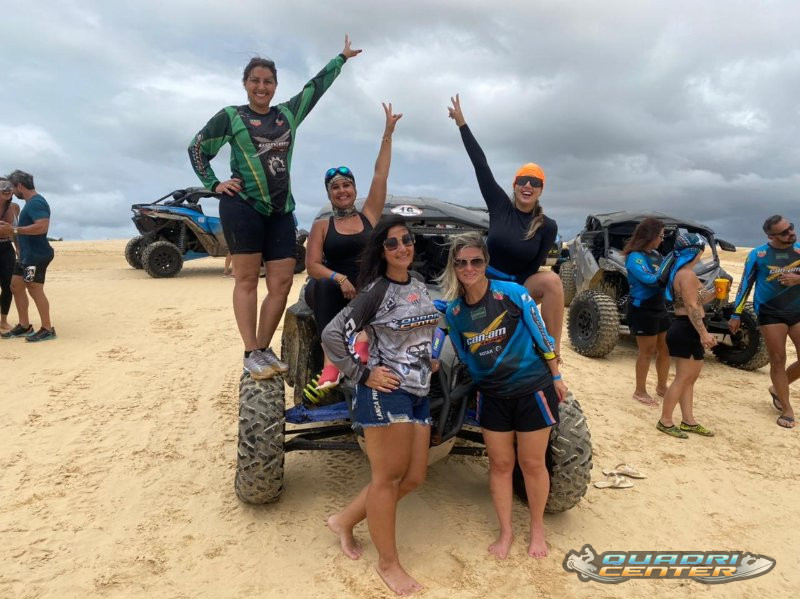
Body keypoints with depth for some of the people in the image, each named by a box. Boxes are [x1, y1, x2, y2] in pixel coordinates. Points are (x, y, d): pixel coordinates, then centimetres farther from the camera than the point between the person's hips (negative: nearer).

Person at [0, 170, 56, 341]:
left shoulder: (36, 202, -15)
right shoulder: (31, 203, 18)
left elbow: (42, 226, -28)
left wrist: (14, 230, -23)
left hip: (37, 255, -11)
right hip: (27, 254, 11)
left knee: (35, 290, -7)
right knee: (16, 286, 12)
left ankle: (47, 329, 0)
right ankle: (24, 326, 19)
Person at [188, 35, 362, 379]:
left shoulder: (288, 114, 16)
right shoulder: (231, 116, 5)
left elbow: (315, 86, 26)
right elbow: (197, 149, 10)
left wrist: (341, 58, 35)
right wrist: (214, 185, -2)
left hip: (281, 210, 5)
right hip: (243, 206, -5)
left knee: (282, 283, -1)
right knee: (247, 279, -5)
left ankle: (264, 349, 8)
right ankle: (250, 354, -2)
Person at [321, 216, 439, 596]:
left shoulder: (420, 287, 11)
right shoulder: (377, 290, -11)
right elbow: (331, 335, -16)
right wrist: (363, 375, -14)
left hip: (419, 394, 8)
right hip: (386, 393, -8)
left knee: (413, 478, 14)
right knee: (387, 478, 4)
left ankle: (344, 521, 30)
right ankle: (388, 563, 22)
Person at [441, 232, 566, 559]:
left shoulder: (512, 293, -15)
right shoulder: (453, 311, -5)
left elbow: (541, 336, -5)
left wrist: (556, 377, 0)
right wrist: (481, 383, 9)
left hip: (532, 388, -3)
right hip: (492, 396, 3)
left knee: (532, 464, 10)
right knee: (500, 464, 12)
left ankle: (537, 529, 33)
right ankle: (505, 531, 32)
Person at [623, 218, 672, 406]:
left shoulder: (655, 254, 7)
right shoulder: (634, 257, -17)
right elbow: (651, 279, -27)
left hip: (659, 307, 8)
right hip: (643, 310, -8)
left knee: (666, 348, 15)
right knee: (647, 351, 2)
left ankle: (662, 387, 32)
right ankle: (640, 391, 17)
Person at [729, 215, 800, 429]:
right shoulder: (758, 254, -5)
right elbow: (746, 284, 0)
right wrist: (736, 315, -2)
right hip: (770, 313, -3)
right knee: (778, 360, 0)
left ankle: (777, 389, 26)